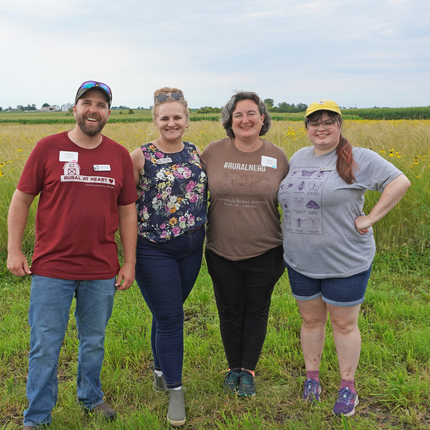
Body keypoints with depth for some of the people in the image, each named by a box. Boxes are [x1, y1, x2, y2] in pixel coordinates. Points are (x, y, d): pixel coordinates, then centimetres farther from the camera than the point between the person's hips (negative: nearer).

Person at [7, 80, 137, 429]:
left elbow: (127, 212, 8)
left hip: (101, 271, 3)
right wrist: (14, 250, -4)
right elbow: (21, 200, 2)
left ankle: (91, 398, 41)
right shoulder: (48, 148, -3)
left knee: (94, 343, 18)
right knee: (45, 348, 6)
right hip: (52, 269, -2)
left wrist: (129, 263, 5)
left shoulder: (119, 155, 4)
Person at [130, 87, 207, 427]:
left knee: (169, 312, 17)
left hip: (191, 249, 4)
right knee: (169, 318, -1)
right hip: (153, 250, -4)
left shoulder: (198, 153, 5)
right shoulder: (140, 157, -7)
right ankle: (175, 389, 14)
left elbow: (206, 194, 17)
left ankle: (161, 369, 40)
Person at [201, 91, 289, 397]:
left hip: (265, 253, 0)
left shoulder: (278, 156, -3)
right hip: (222, 253, 0)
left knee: (256, 313, 14)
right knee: (230, 313, 15)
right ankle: (233, 368, 36)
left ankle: (249, 370, 33)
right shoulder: (214, 152, -5)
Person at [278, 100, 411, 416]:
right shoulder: (298, 158, 7)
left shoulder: (359, 159, -11)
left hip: (345, 263, -5)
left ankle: (348, 387, 26)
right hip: (301, 261, 5)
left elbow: (400, 182, -15)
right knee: (311, 320, 17)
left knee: (344, 324, 8)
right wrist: (291, 230, 7)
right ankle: (312, 376, 36)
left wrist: (371, 218, -18)